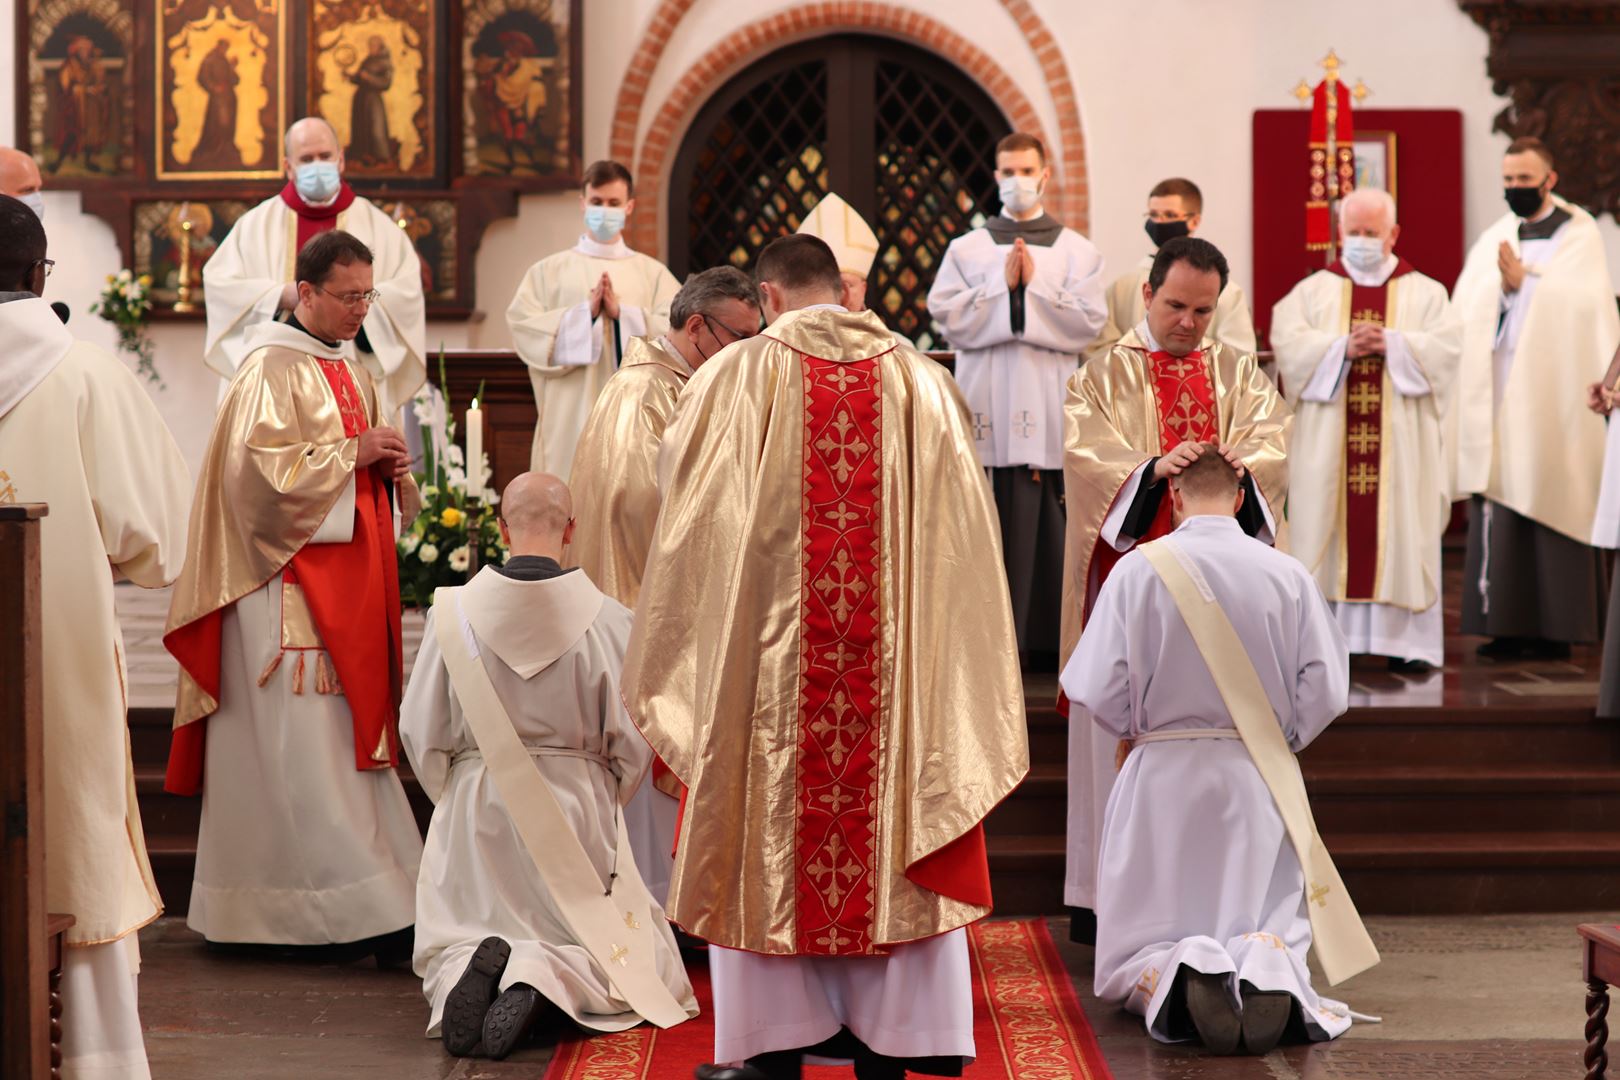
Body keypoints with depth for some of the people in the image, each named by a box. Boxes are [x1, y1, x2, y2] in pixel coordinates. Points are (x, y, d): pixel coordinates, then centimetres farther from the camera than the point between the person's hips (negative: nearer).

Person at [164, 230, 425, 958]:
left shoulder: (350, 374, 17)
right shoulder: (271, 370, -9)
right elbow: (260, 468, -18)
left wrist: (388, 467, 3)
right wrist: (351, 452, -15)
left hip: (349, 582, 9)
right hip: (289, 580, -9)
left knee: (347, 738, 7)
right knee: (307, 747, -9)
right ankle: (352, 910, -10)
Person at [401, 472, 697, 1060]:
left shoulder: (454, 610, -9)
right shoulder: (607, 618, -11)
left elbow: (421, 734, -4)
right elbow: (631, 745, -7)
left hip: (475, 813, 1)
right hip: (579, 808, -1)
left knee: (448, 943, 22)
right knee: (613, 951, 17)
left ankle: (468, 969, -16)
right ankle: (543, 981, -17)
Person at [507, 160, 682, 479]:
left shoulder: (653, 273, 12)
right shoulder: (549, 271, 11)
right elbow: (522, 327, -3)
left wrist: (621, 312, -12)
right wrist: (585, 312, -12)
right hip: (569, 420, 0)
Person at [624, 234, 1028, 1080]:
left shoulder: (738, 376, -3)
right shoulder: (921, 380, 6)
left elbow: (688, 504, 4)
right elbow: (958, 522, 8)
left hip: (767, 647, -2)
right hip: (894, 653, 3)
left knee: (769, 824, 6)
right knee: (894, 812, 8)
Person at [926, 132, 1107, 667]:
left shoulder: (1077, 251, 11)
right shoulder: (966, 249, 11)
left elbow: (1089, 321, -1)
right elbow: (948, 316, 0)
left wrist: (1034, 284, -7)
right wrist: (1002, 283, -7)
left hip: (1051, 411, 0)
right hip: (988, 409, 0)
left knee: (1050, 527, -2)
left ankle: (1051, 637, 4)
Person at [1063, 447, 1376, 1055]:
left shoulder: (1138, 570, -8)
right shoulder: (1287, 574, -3)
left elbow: (1100, 694, -10)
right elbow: (1325, 690, -4)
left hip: (1162, 780, -1)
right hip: (1259, 784, 1)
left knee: (1137, 946, 10)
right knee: (1275, 924, 14)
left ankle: (1178, 975, -25)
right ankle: (1269, 965, -23)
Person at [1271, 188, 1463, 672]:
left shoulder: (1425, 292, 10)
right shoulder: (1312, 290, 10)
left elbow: (1446, 345, -5)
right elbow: (1287, 340, -6)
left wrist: (1390, 343, -18)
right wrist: (1344, 347, -18)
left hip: (1401, 439, 0)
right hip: (1328, 441, 0)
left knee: (1400, 533, -2)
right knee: (1328, 528, -4)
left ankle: (1405, 639, 0)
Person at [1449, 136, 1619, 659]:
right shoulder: (1492, 240, 15)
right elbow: (1467, 312, 2)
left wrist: (1522, 282, -15)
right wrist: (1503, 285, -15)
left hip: (1552, 395, -3)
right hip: (1499, 395, 3)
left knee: (1552, 511, -3)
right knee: (1500, 514, -1)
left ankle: (1554, 627, 3)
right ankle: (1508, 623, 3)